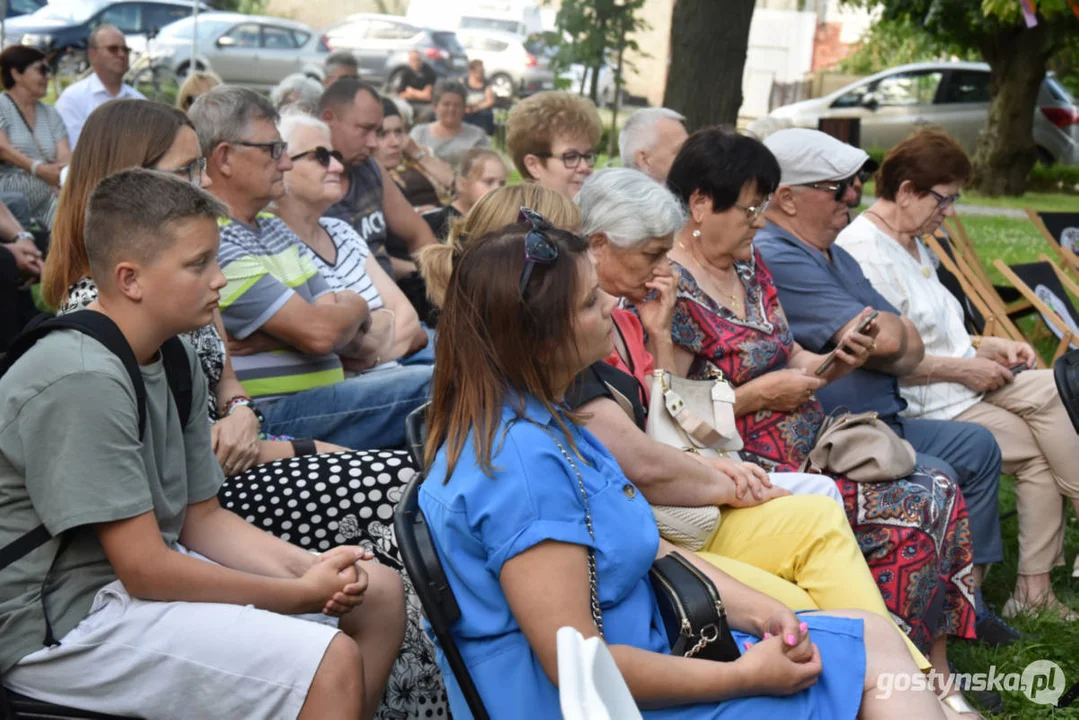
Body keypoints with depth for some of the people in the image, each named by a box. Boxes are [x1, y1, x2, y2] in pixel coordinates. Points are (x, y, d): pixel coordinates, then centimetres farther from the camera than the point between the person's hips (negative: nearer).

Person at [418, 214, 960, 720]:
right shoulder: (522, 461, -27)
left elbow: (648, 550, 11)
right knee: (872, 652, -5)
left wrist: (756, 612, -2)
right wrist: (744, 675, -17)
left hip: (639, 646, 10)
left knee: (874, 639, 7)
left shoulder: (538, 423, 6)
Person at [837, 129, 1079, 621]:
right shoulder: (864, 250, -17)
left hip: (963, 379, 10)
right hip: (922, 405, -9)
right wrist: (965, 368, -15)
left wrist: (989, 347, 9)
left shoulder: (911, 242, 17)